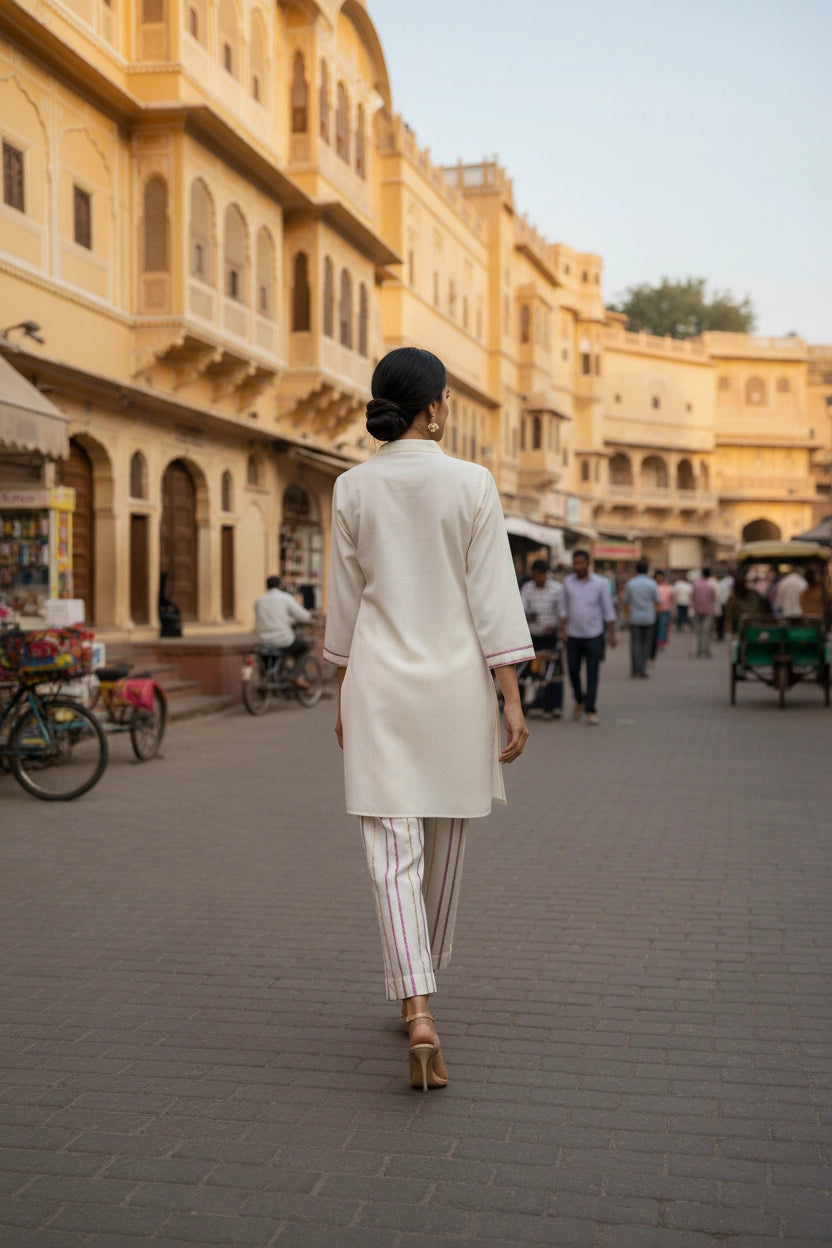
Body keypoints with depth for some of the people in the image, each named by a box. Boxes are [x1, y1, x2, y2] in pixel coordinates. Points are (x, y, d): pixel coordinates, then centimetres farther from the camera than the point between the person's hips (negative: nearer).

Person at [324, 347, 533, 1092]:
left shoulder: (354, 488, 1)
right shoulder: (472, 483, -5)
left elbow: (345, 602, 5)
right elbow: (493, 597, -7)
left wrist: (343, 696, 15)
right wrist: (511, 699, -4)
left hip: (379, 685, 1)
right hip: (454, 682, 0)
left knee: (394, 854, -2)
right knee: (444, 849, 17)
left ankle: (418, 1012, -18)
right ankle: (423, 989, 34)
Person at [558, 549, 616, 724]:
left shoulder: (600, 583, -2)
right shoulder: (567, 582, 3)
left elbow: (608, 610, 1)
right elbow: (564, 608, 6)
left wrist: (612, 634, -1)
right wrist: (563, 630, -2)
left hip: (594, 635, -2)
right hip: (573, 635, 2)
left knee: (592, 673, -5)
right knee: (573, 670, 7)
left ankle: (591, 711, -1)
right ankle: (580, 700, 32)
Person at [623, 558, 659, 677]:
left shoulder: (630, 583, -3)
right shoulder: (652, 583, -5)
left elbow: (626, 602, 2)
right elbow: (657, 601, -1)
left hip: (634, 618, 0)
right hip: (649, 618, 0)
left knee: (635, 643, 3)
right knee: (646, 643, 10)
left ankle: (635, 669, -2)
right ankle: (643, 668, 3)